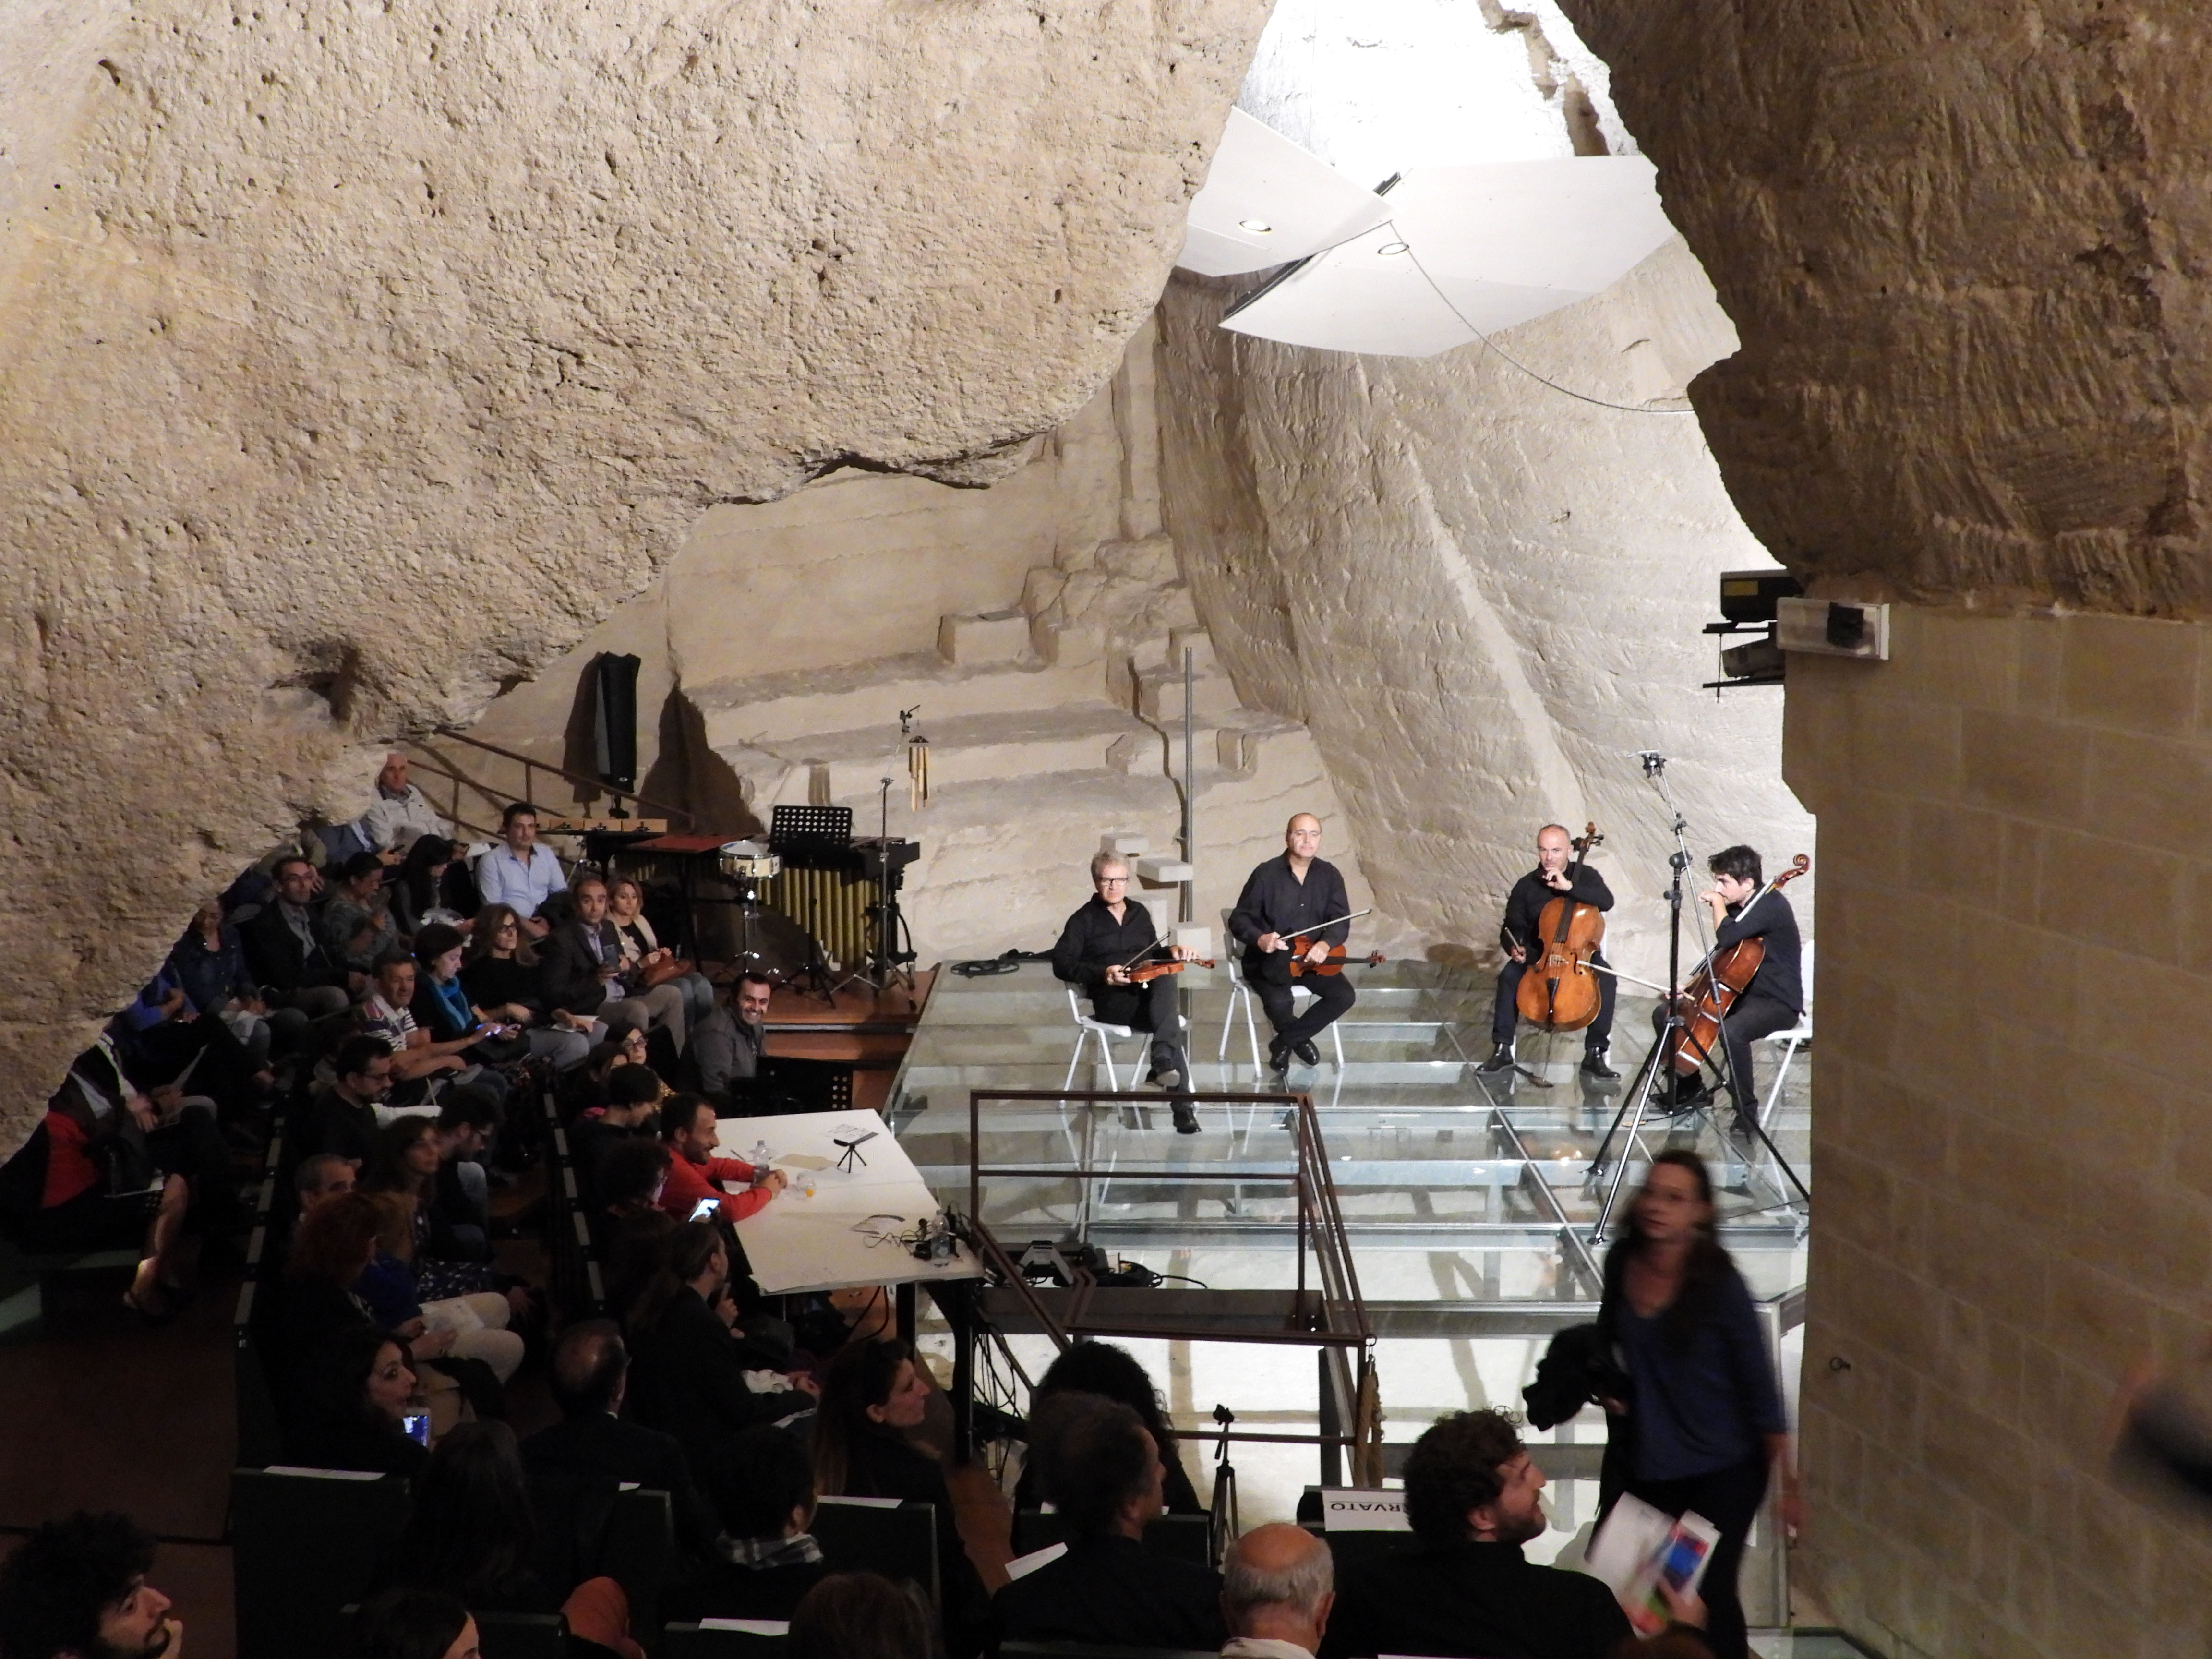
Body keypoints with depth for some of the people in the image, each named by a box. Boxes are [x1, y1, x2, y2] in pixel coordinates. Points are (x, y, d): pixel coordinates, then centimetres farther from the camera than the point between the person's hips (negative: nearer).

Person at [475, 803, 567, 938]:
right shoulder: (491, 861, -1)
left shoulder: (547, 854, 15)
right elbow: (492, 907, -7)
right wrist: (527, 925, -17)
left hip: (546, 923, 5)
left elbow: (561, 892, 16)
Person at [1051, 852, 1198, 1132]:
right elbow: (1062, 964, -1)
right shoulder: (1084, 920, 9)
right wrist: (1102, 974, -16)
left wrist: (1170, 952, 11)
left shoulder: (1140, 913, 25)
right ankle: (1182, 1103, -45)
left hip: (1149, 994, 4)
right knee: (1169, 1016, -35)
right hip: (1111, 1000, -4)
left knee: (1165, 980, -36)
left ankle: (1162, 1060, -48)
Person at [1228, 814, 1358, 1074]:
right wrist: (1260, 939, -29)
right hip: (1268, 959, -4)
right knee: (1279, 1001, -33)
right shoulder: (1267, 874, -10)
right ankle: (1300, 1038, 4)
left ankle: (1286, 1041, 0)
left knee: (1344, 996, -19)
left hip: (1311, 957, 4)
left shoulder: (1330, 875, 0)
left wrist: (1326, 944, -25)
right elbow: (1239, 919, -7)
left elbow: (1341, 921, -3)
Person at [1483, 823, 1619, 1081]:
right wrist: (1515, 948, -16)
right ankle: (1503, 1049, -24)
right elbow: (1512, 927, 7)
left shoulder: (1586, 876, 0)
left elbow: (1607, 902, -19)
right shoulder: (1527, 886, 3)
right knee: (1509, 976, -29)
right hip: (1538, 955, 1)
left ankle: (1594, 1054, -24)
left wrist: (1569, 886, -29)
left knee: (1607, 981, -31)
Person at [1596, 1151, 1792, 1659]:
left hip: (1721, 1471, -5)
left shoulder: (1719, 1284, -19)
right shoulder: (1622, 1263, -6)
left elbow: (1760, 1387, -12)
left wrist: (1786, 1481, -10)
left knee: (1710, 1596, 0)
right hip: (1642, 1462, 5)